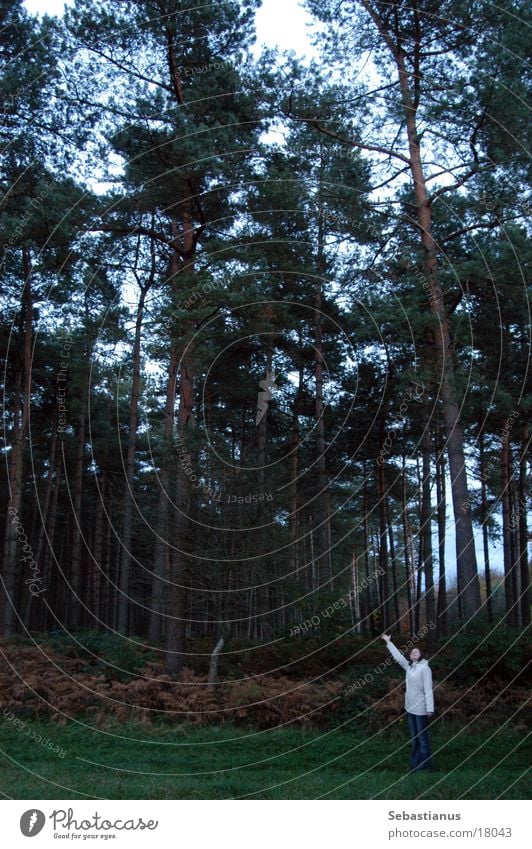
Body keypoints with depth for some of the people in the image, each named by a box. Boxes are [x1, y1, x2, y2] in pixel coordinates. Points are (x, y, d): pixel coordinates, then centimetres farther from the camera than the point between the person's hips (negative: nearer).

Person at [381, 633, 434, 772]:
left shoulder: (424, 668, -11)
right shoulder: (409, 667, 9)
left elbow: (428, 690, -15)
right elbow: (398, 656, 21)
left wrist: (430, 708, -20)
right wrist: (388, 642, 25)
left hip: (421, 709, -7)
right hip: (410, 708, 7)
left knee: (422, 738, -1)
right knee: (414, 738, 13)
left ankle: (424, 765, 5)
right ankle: (416, 764, 19)